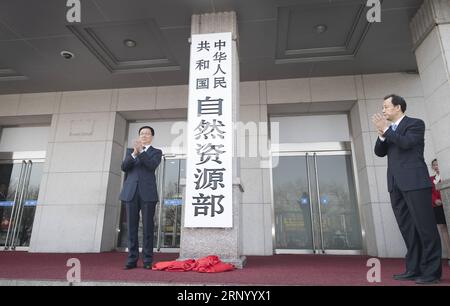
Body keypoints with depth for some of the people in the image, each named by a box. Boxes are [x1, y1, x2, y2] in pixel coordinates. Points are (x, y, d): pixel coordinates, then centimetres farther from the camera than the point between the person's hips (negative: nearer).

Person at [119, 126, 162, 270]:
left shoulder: (156, 152, 13)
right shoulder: (130, 151, 21)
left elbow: (152, 165, -7)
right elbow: (124, 167, 4)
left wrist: (140, 151, -16)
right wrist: (134, 153, -11)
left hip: (147, 193, -2)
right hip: (131, 192, 3)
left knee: (148, 227, -2)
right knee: (132, 227, 3)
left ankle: (147, 260, 4)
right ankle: (132, 259, 9)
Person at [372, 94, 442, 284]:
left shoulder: (415, 124, 2)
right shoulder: (389, 130, 20)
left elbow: (406, 143, -16)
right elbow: (379, 152, 10)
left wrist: (386, 130, -9)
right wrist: (382, 134, -3)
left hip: (414, 181, -7)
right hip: (395, 184, 7)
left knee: (425, 225, -4)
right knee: (407, 227, 7)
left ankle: (432, 270, 4)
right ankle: (413, 269, 13)